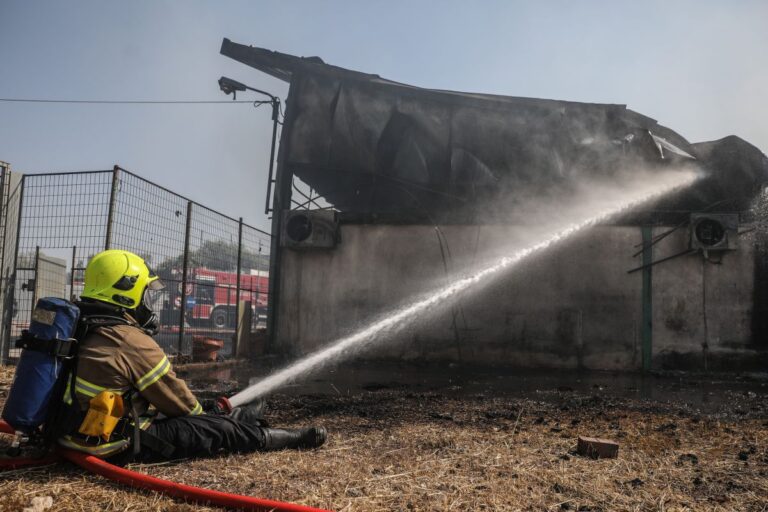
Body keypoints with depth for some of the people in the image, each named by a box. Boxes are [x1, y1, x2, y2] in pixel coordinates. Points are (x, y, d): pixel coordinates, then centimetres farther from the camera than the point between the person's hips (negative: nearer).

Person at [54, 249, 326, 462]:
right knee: (216, 430, 1)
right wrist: (201, 413, 10)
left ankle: (233, 417, 46)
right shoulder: (132, 341, -23)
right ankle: (292, 437, 15)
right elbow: (176, 398, -11)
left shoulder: (87, 330, 5)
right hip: (118, 442, -8)